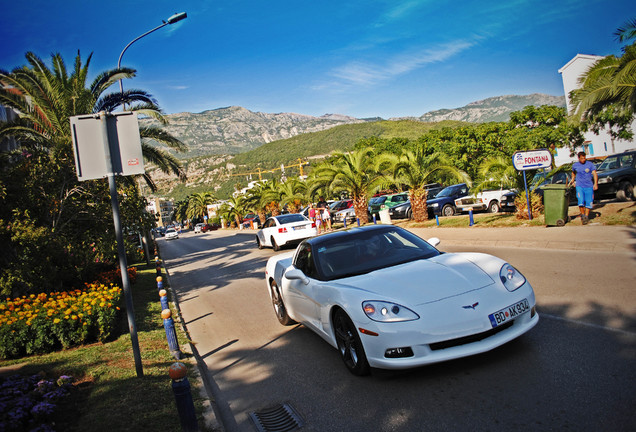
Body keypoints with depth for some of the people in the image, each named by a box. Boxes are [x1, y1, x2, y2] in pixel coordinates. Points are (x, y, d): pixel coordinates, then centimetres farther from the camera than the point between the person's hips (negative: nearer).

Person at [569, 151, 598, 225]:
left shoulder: (590, 164, 0)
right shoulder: (575, 165, 6)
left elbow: (594, 174, -7)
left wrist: (595, 184, -19)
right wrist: (573, 180, 21)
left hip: (589, 186, 0)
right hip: (579, 186, 0)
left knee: (588, 202, 2)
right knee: (581, 202, -14)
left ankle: (586, 216, 19)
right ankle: (582, 215, 5)